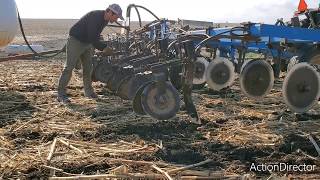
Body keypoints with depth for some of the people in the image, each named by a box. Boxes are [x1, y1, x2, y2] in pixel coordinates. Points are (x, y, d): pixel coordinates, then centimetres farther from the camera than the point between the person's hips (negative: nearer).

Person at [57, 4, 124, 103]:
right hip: (75, 40, -9)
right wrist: (104, 48, -23)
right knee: (69, 67, -8)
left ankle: (88, 91, 23)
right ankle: (61, 94, -5)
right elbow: (92, 37, -30)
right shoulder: (95, 17, -27)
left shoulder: (105, 20, 2)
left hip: (87, 43, 9)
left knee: (88, 67, 11)